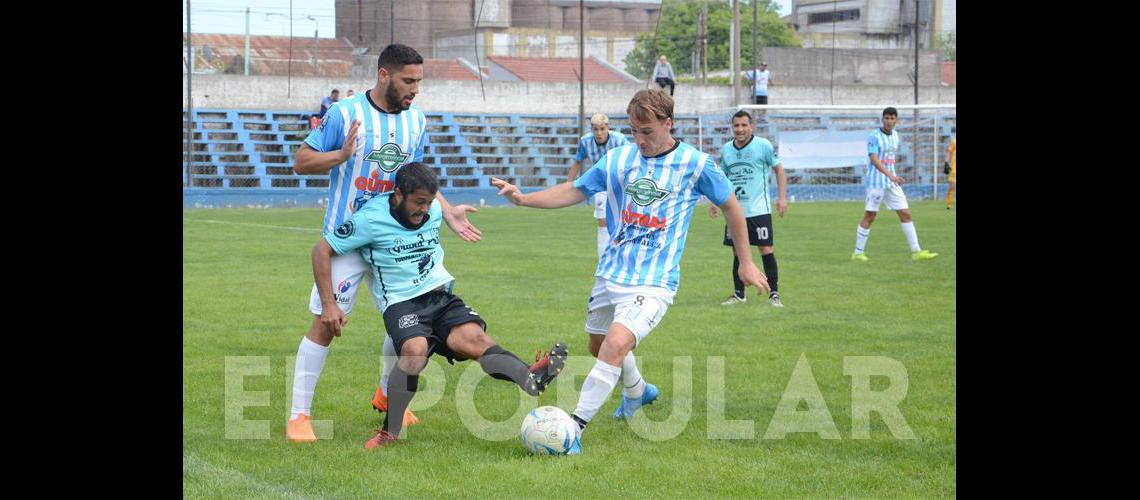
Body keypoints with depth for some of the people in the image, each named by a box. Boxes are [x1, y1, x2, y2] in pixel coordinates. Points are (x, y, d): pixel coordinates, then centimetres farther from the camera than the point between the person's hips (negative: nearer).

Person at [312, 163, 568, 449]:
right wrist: (329, 306, -8)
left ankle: (530, 378, -55)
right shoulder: (371, 219, -8)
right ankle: (389, 433, -21)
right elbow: (322, 251, -4)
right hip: (401, 304, -4)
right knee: (415, 349, -35)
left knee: (474, 338, -27)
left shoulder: (434, 209, 9)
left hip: (441, 296, 4)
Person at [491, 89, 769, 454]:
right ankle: (637, 392, 51)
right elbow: (574, 191, 10)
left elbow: (730, 206, 7)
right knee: (599, 346, 19)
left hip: (654, 281, -6)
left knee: (616, 343, -25)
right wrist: (523, 198, -4)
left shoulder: (696, 164, -6)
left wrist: (746, 262, 11)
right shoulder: (618, 159, 4)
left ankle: (575, 426, -19)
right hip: (610, 273, 6)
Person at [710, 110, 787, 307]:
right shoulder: (726, 150, 8)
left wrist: (782, 197, -5)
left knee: (766, 250, -7)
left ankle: (774, 294, 1)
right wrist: (714, 201, 9)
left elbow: (779, 169, 3)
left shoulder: (763, 145, -4)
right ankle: (738, 295, 18)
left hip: (759, 209, -4)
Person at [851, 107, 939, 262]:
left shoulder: (895, 136, 10)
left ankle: (916, 251, 4)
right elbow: (874, 160, -24)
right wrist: (890, 175, -33)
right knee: (870, 216, -2)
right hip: (876, 182, -7)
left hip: (892, 182, 7)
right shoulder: (874, 137, -13)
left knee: (906, 214, 2)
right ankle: (858, 253, 7)